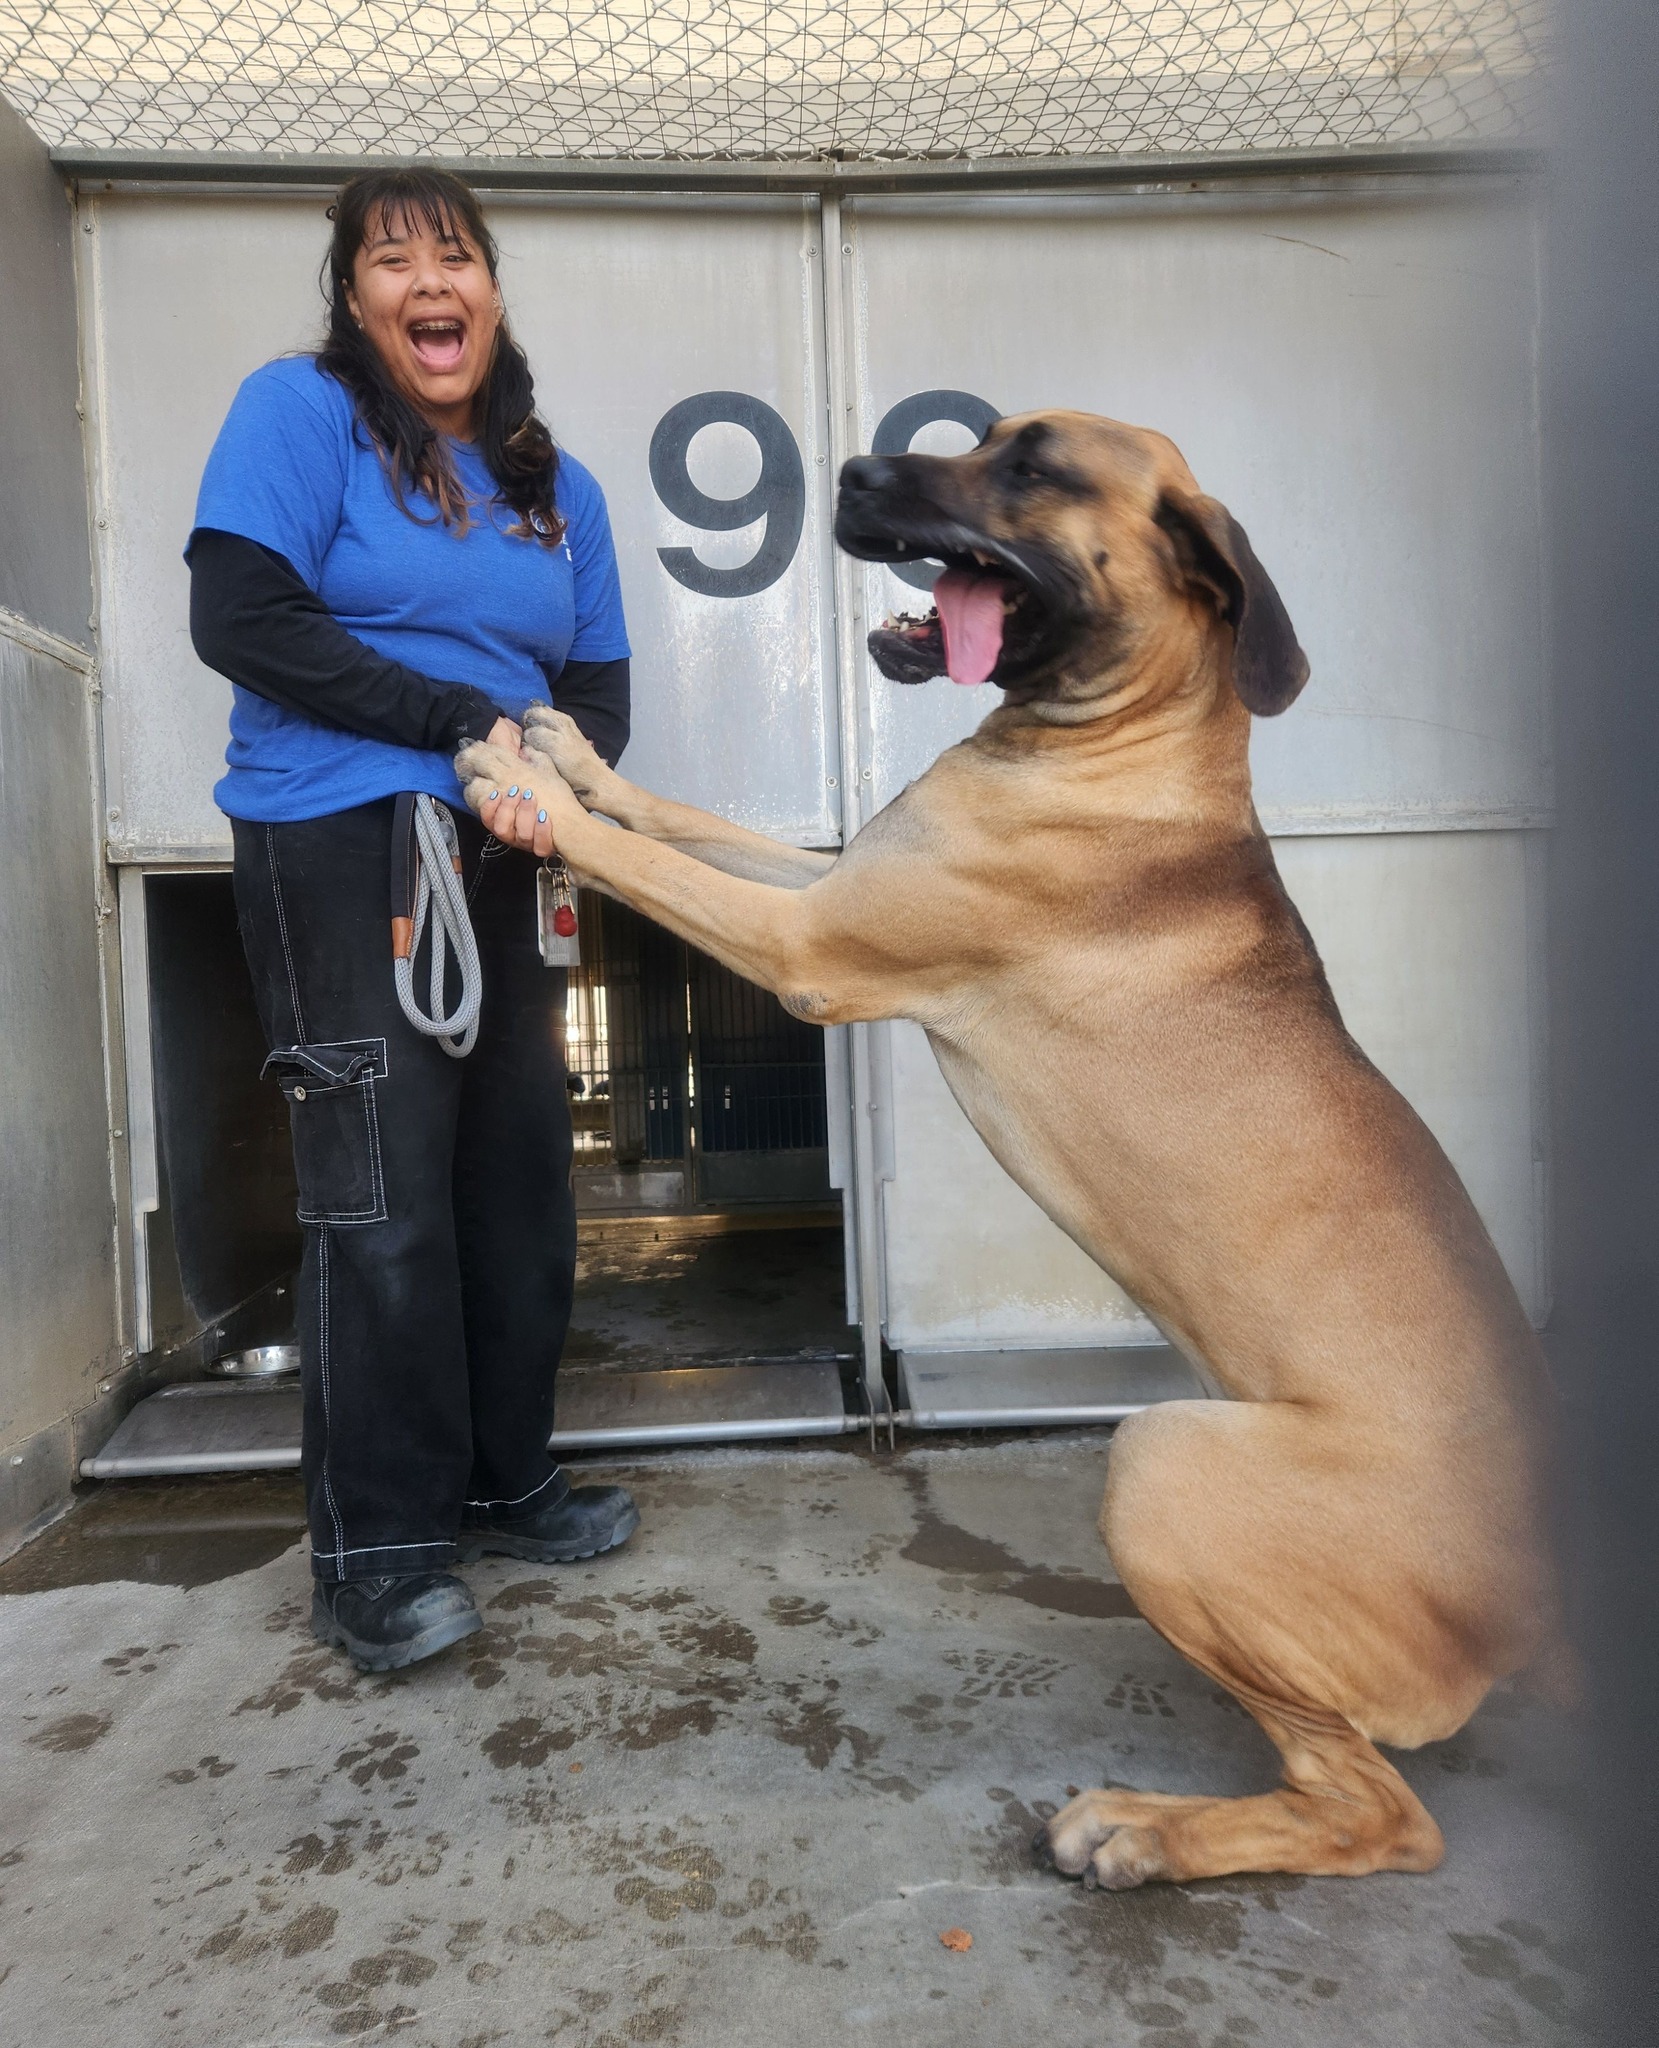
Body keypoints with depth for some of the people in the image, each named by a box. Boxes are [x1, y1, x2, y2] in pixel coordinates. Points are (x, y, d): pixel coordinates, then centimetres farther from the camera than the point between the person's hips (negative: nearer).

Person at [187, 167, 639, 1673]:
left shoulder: (557, 484, 18)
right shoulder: (299, 410, 2)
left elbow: (599, 688, 16)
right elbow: (239, 617, -11)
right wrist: (465, 723, -15)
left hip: (500, 867, 6)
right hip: (339, 848, -6)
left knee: (520, 1178, 7)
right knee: (383, 1196, -8)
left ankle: (502, 1482, 24)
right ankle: (373, 1552, 6)